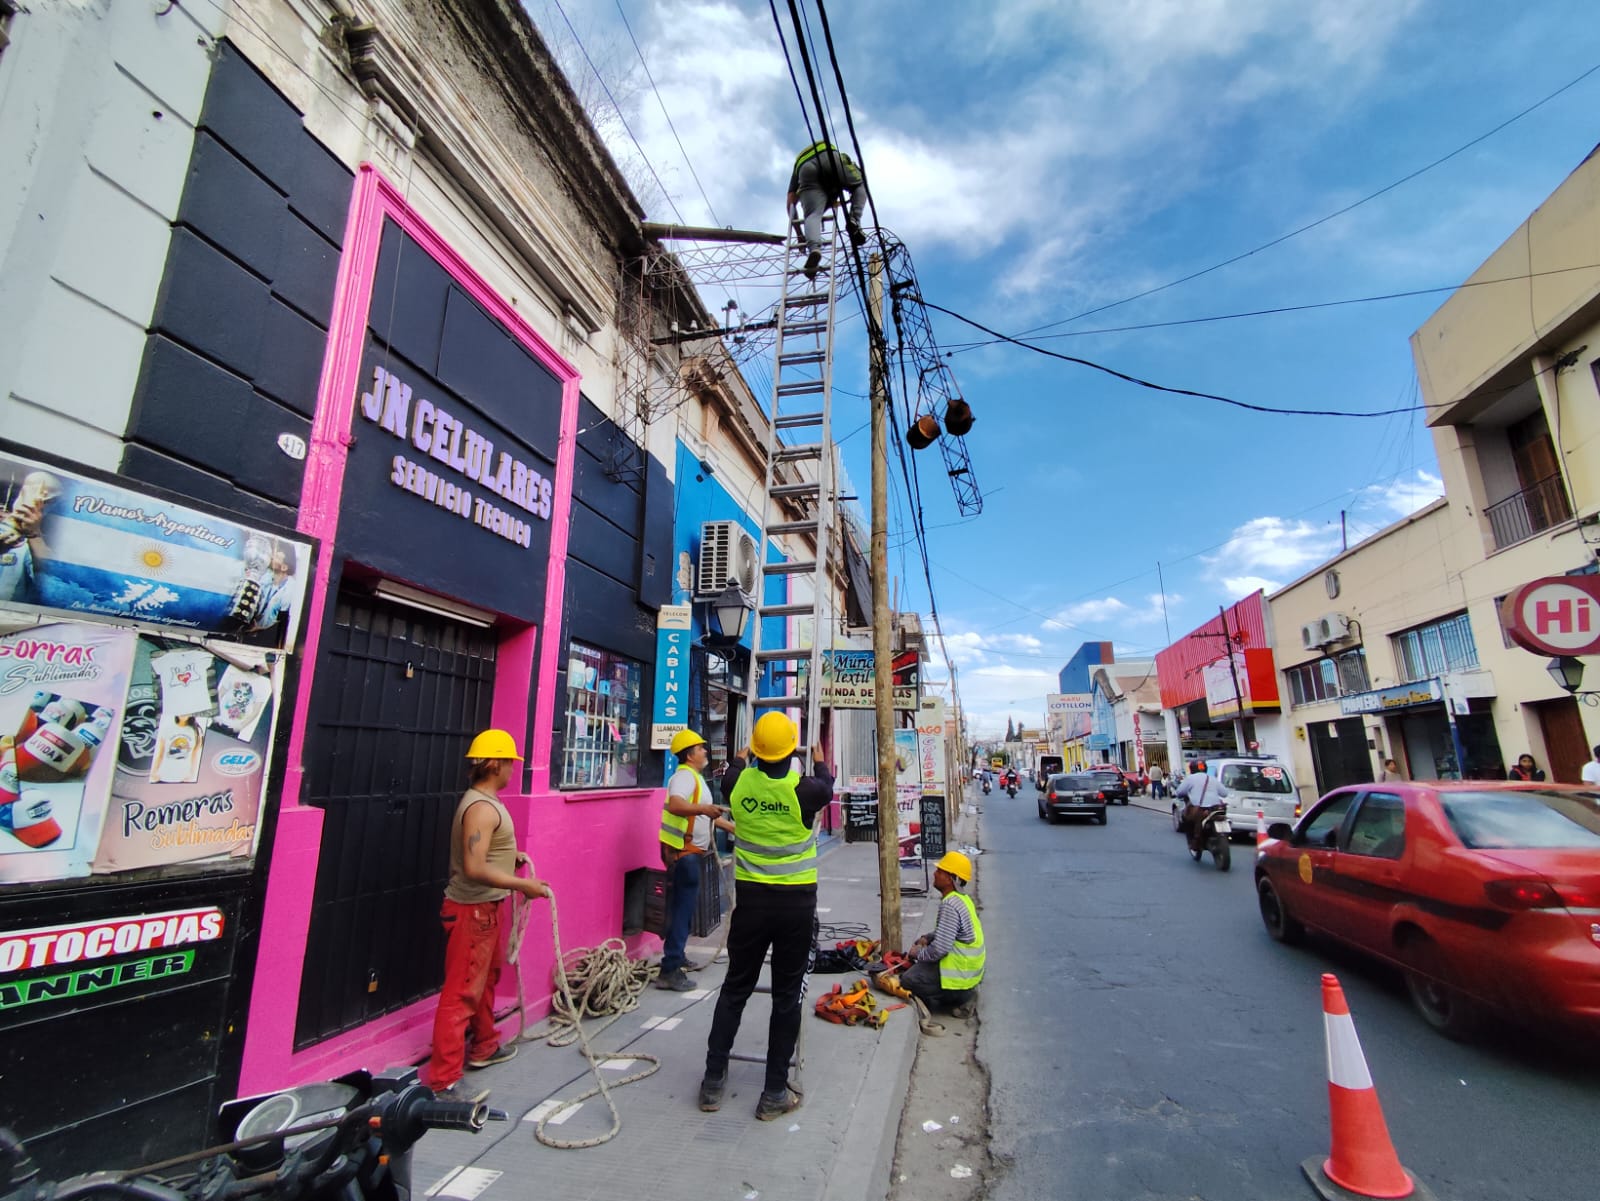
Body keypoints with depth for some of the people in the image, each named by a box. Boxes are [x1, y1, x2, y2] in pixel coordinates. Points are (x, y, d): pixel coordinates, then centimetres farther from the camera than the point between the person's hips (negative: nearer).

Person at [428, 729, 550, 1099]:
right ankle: (443, 1080, 6)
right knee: (462, 992, -3)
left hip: (486, 908, 11)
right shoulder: (482, 808, -24)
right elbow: (474, 869, -30)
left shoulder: (484, 802, 9)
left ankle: (484, 1047, 40)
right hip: (472, 910, -11)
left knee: (487, 979, 23)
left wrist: (511, 857, 8)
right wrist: (523, 885, -25)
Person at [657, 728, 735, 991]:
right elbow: (674, 805, -37)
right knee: (682, 909, -8)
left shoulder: (695, 777, 17)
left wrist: (734, 827, 27)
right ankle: (669, 971, -5)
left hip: (692, 851, 10)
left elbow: (707, 814, 27)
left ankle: (676, 956, 33)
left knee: (685, 906, 20)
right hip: (683, 852, -10)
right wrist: (703, 808, -49)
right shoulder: (685, 775, -17)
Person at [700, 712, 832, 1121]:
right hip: (796, 902, -2)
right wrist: (819, 762, 29)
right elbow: (827, 790, 9)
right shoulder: (804, 789, -15)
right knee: (787, 996, 11)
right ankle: (775, 1094, 20)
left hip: (751, 899, 2)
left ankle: (713, 1081, 25)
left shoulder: (741, 783, -9)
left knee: (735, 989, 17)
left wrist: (754, 759, 38)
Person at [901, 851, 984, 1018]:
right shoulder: (961, 898, 5)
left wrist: (919, 953, -11)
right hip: (969, 965, 10)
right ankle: (964, 993, 13)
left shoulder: (950, 905, -26)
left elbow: (940, 948, -29)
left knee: (908, 979, -7)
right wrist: (926, 938, 6)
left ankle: (962, 996, 0)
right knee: (916, 966, 21)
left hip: (960, 972, -10)